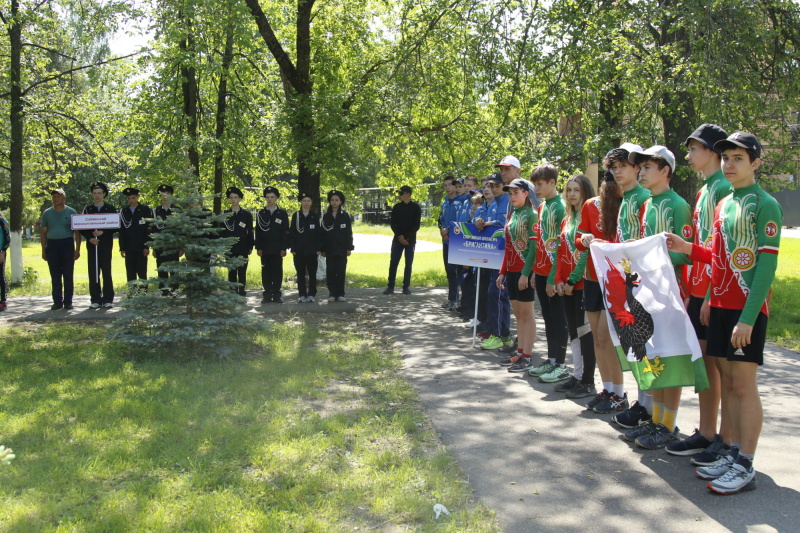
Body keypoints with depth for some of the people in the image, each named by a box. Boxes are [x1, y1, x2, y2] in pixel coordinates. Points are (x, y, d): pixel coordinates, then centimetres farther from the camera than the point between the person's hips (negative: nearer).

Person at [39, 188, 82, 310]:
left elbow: (77, 232, 3)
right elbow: (44, 232, 13)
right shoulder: (47, 213, 11)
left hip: (67, 244, -2)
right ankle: (57, 301, 9)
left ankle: (68, 301, 5)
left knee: (68, 275, 0)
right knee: (55, 276, 4)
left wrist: (77, 249, -4)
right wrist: (43, 250, 6)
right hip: (52, 245, 2)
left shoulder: (71, 212, 4)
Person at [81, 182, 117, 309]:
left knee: (106, 272, -2)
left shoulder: (111, 209, 6)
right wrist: (90, 238, -7)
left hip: (106, 245, -2)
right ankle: (96, 300, 8)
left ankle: (108, 300, 4)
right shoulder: (87, 209, 11)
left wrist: (103, 232, -12)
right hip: (92, 245, 2)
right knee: (93, 273, 2)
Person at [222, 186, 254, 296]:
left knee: (242, 272, -2)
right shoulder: (224, 214, 8)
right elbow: (221, 232, 7)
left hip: (243, 249, -1)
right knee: (232, 273, 4)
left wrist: (250, 247, 2)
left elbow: (250, 232, 7)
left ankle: (242, 292, 2)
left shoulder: (247, 214, 6)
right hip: (229, 249, 1)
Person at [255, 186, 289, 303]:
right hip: (265, 249, 1)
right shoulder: (260, 213, 9)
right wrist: (258, 247, -1)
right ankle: (267, 295, 8)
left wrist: (284, 248, -5)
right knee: (266, 271, 2)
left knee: (277, 271, 0)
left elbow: (286, 232, 2)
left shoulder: (282, 213, 5)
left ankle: (276, 295, 6)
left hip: (278, 249, -1)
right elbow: (258, 232, 7)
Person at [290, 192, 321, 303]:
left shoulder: (315, 216, 5)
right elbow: (292, 233, 4)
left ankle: (311, 295, 8)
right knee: (300, 274, 3)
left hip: (312, 250, 0)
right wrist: (293, 249, -3)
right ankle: (302, 295, 9)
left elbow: (318, 233, 5)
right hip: (299, 251, 0)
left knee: (312, 273, 2)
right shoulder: (296, 216, 4)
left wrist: (318, 249, -2)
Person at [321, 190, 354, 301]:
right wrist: (323, 249, 2)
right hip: (330, 248, 1)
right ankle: (332, 293, 7)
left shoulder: (345, 216, 3)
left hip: (342, 248, -1)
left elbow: (349, 233, 2)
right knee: (331, 272, 1)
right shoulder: (326, 216, 7)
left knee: (341, 271, 0)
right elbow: (323, 233, 7)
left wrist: (349, 248, -4)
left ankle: (340, 293, 7)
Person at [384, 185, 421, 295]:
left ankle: (406, 286, 8)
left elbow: (416, 225, -3)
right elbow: (393, 224, 4)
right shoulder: (397, 207, 7)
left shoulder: (415, 207, 0)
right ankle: (390, 286, 2)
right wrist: (399, 236, -11)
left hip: (410, 240, -2)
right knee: (393, 263, -2)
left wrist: (406, 237, -12)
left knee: (408, 264, 2)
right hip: (397, 239, 2)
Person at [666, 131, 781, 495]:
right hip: (720, 305, 8)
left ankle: (745, 467, 4)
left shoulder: (765, 205, -10)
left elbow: (767, 265, -15)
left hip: (747, 310, -7)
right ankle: (734, 454, 21)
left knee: (744, 385, -3)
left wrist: (748, 317, -20)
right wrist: (688, 249, 7)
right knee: (727, 382, 11)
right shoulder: (723, 204, 14)